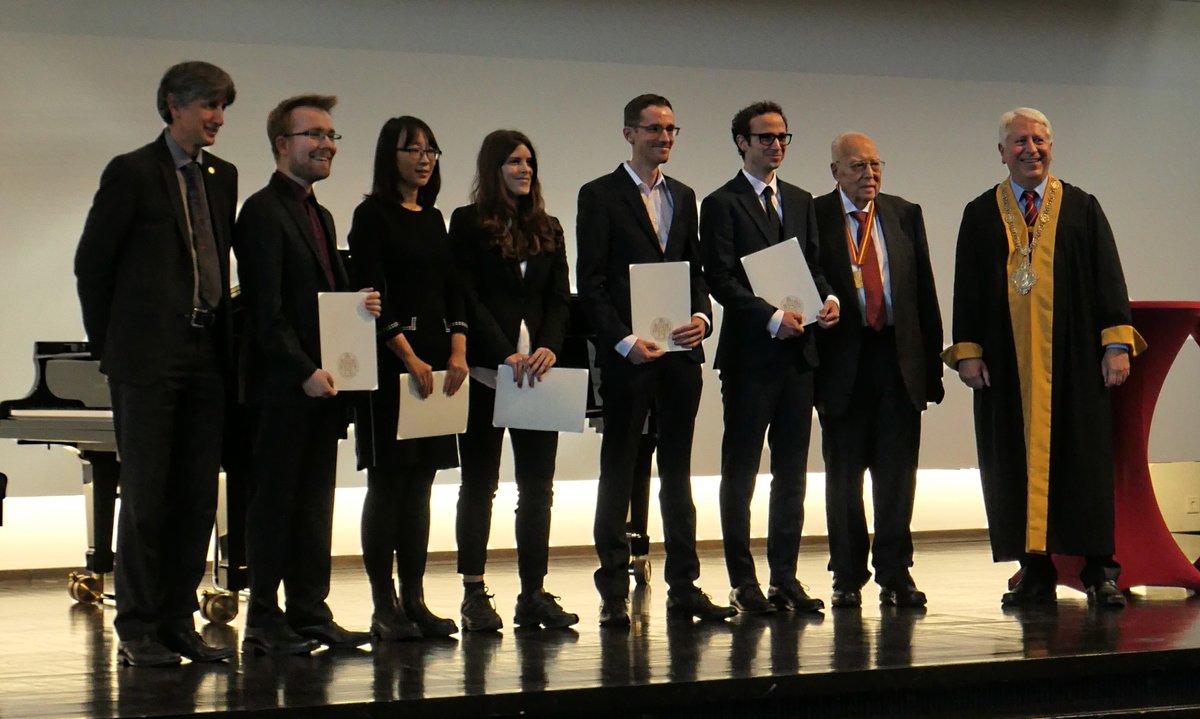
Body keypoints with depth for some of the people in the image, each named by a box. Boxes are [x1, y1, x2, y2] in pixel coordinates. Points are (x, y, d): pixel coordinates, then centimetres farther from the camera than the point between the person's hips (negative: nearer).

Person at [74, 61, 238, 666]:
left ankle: (178, 621, 13)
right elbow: (91, 262, -2)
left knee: (197, 497, 6)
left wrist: (222, 336, 10)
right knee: (146, 496, -3)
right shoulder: (132, 173, -5)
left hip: (205, 358, 6)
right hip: (148, 359, -6)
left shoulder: (222, 177, 14)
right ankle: (137, 630, 4)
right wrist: (109, 344, 0)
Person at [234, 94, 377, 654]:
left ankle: (310, 614, 15)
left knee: (314, 503, 10)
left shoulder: (320, 215, 20)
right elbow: (266, 309, -16)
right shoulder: (264, 211, -9)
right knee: (274, 500, -3)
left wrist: (360, 304, 3)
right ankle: (263, 620, 1)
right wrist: (305, 371, -21)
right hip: (283, 385, -9)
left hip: (321, 382, 9)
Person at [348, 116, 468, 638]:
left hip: (436, 361, 7)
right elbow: (373, 294, -11)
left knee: (419, 486, 7)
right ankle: (384, 607, -3)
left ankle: (415, 600, 10)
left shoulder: (433, 219, 16)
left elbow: (451, 291, 13)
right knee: (387, 483, -5)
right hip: (391, 363, -7)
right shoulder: (373, 216, -4)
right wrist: (409, 357, -17)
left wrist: (457, 351, -2)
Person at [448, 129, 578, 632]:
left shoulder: (547, 229, 15)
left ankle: (534, 594, 9)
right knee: (479, 482, 2)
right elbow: (467, 299, -7)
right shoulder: (469, 224, 0)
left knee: (537, 485, 4)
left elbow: (559, 298, 9)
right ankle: (474, 594, 5)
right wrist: (507, 354, -15)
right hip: (485, 372, -4)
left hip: (537, 371, 4)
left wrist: (549, 347, -10)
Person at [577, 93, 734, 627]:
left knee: (678, 471, 9)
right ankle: (614, 592, 4)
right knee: (618, 472, 0)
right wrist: (624, 340, -16)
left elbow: (696, 270, 16)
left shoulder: (682, 197, 16)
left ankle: (683, 587, 13)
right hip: (627, 356, -5)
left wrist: (701, 316, -4)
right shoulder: (600, 196, -1)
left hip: (680, 353, 5)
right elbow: (590, 282, -6)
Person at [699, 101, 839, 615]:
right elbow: (721, 281, -10)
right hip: (750, 354, -6)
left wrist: (828, 298, -3)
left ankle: (785, 577, 13)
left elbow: (813, 265, 18)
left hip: (798, 351, 6)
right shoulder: (722, 204, -3)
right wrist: (772, 317, -19)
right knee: (740, 471, 1)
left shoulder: (800, 201, 17)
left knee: (792, 470, 7)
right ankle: (743, 581, 4)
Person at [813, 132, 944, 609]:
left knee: (897, 471, 2)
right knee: (844, 472, 5)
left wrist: (932, 362, 6)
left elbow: (925, 292, 10)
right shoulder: (813, 217, 0)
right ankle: (848, 578, 14)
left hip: (899, 358, 2)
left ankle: (895, 574, 8)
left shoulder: (905, 215, 10)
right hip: (842, 360, -2)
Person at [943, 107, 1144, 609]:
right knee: (1017, 462, 0)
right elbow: (967, 287, 7)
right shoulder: (981, 215, 10)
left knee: (1084, 457, -2)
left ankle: (1098, 571, 2)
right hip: (1007, 364, 1)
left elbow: (1108, 278, 4)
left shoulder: (1082, 209, 8)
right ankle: (1035, 572, 6)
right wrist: (967, 350, -2)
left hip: (1073, 360, -1)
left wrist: (1117, 343, -5)